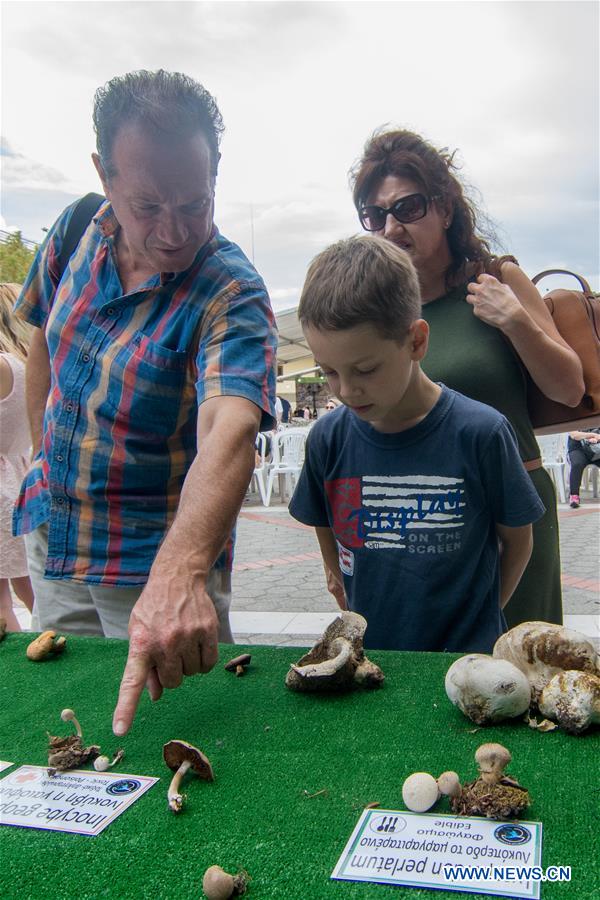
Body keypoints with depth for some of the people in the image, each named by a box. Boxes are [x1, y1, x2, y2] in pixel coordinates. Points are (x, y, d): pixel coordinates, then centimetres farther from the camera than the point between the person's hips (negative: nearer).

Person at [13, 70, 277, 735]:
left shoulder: (231, 294, -24)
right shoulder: (79, 229, -6)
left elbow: (228, 433, -41)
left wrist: (179, 573, -57)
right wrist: (47, 458, 10)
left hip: (160, 559, -5)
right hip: (51, 534, 6)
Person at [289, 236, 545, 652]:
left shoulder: (480, 433, -16)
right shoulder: (328, 438, -8)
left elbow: (517, 541, -4)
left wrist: (475, 620, 1)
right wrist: (361, 612, 4)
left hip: (467, 652, -2)